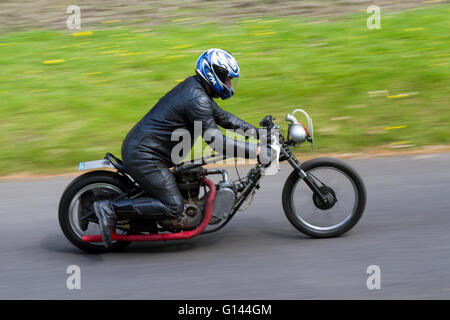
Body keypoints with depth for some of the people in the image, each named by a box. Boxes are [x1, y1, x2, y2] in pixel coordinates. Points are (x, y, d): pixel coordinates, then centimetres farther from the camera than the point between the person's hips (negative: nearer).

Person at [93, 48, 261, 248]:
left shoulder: (194, 88, 13)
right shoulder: (197, 99, -19)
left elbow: (221, 116, 24)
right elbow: (216, 141, -23)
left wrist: (256, 132, 19)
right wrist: (256, 151, -21)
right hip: (143, 156, -11)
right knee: (173, 208, -12)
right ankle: (111, 209, -12)